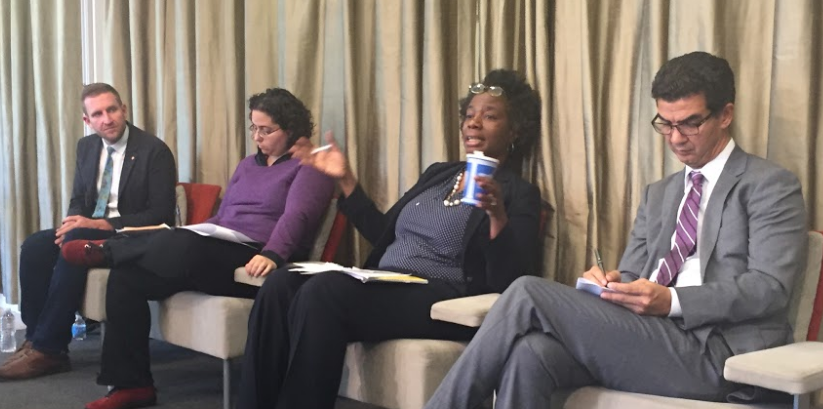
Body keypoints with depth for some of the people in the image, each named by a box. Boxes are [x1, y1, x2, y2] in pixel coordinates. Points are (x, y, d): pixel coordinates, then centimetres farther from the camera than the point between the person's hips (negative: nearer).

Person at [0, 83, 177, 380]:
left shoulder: (154, 150, -11)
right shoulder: (86, 146, 10)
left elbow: (161, 213, -16)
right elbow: (78, 200, 15)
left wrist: (102, 224, -24)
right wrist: (73, 223, -11)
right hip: (89, 230, 7)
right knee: (34, 247, -20)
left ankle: (48, 349, -26)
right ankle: (37, 340, -15)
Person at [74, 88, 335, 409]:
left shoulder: (308, 167, 2)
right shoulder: (248, 164, 27)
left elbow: (296, 217, -15)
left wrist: (271, 255, -35)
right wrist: (183, 236, 10)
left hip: (254, 263, -7)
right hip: (216, 255, 8)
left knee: (184, 245, -37)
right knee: (126, 276, -14)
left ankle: (108, 250, -8)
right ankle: (130, 383, -13)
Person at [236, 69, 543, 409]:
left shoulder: (520, 194, 0)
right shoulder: (438, 173, 22)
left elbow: (509, 281, -14)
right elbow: (384, 234, 25)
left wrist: (497, 214, -29)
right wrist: (345, 180, 21)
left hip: (440, 303, -7)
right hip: (382, 286, 7)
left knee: (321, 293, -30)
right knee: (280, 285, -17)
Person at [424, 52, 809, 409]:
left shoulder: (771, 186, 4)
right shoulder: (657, 195, 25)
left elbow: (769, 288, -8)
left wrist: (671, 301, -21)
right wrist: (611, 282, -4)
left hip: (712, 353, -5)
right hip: (645, 340, 6)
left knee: (529, 293, -19)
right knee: (530, 353, -29)